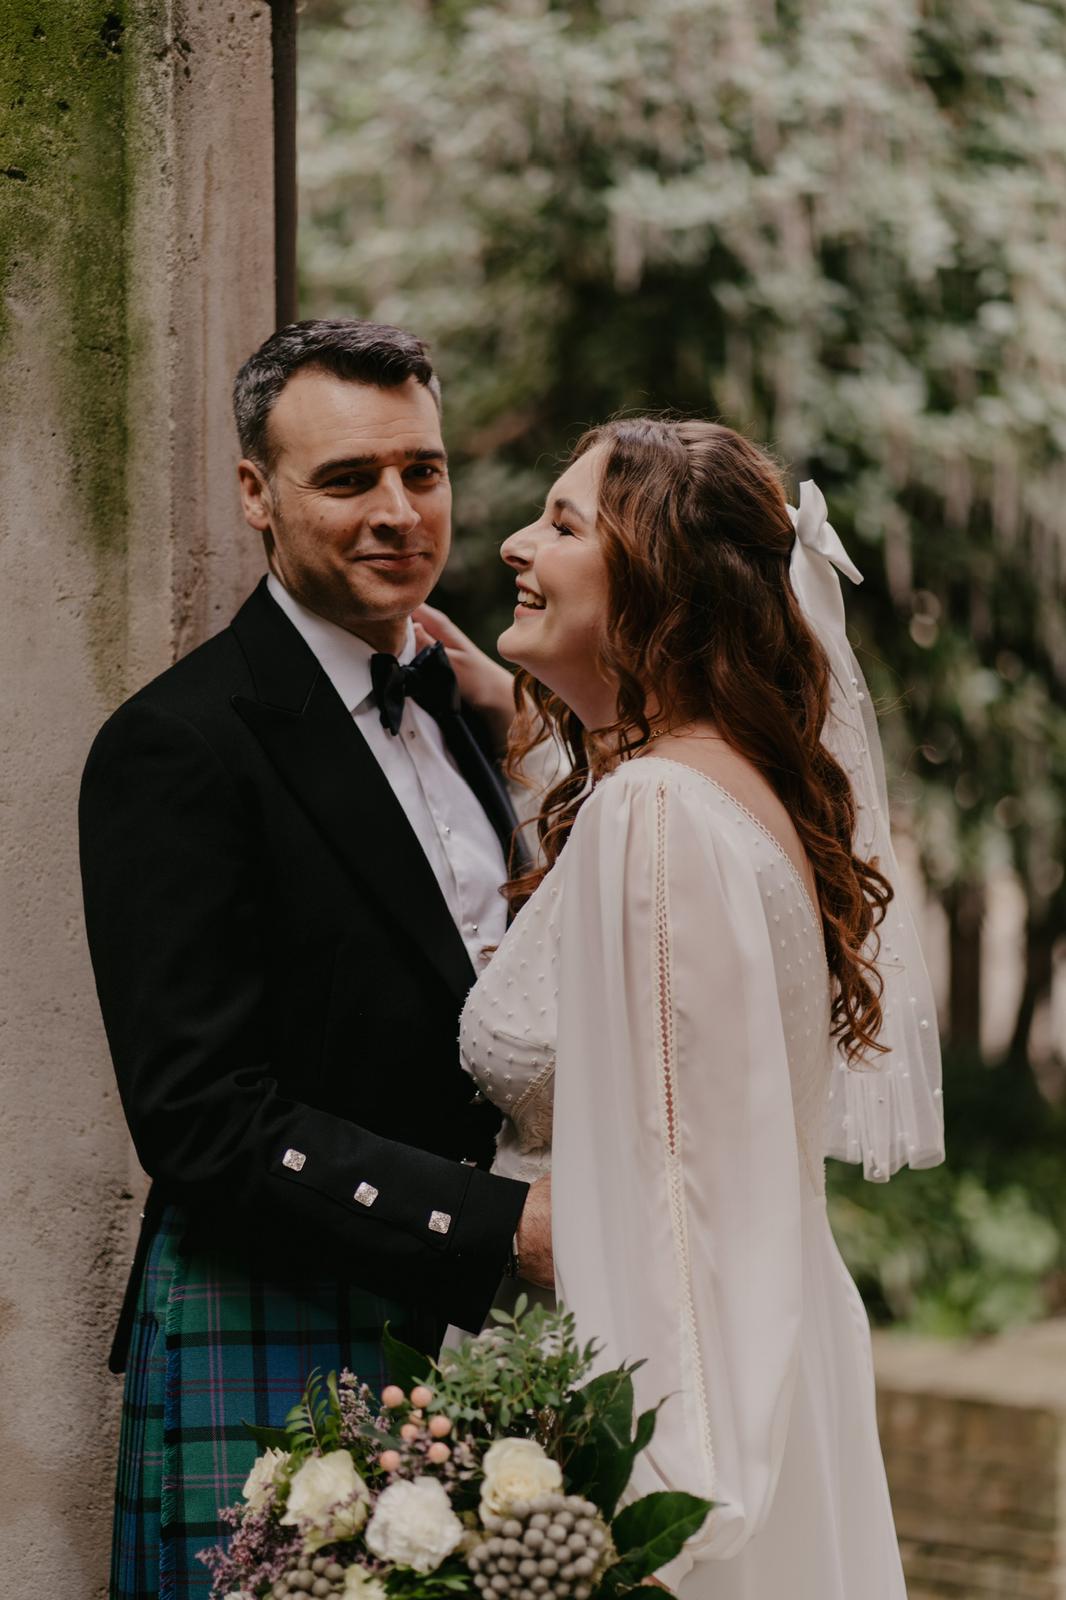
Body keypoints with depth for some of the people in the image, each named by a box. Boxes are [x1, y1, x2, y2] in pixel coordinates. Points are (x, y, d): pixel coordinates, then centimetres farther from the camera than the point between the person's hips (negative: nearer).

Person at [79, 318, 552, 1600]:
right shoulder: (179, 746, -13)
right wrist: (503, 1221, -23)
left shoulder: (456, 712, 14)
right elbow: (202, 1119, -20)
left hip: (456, 1326, 7)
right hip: (271, 1343, -7)